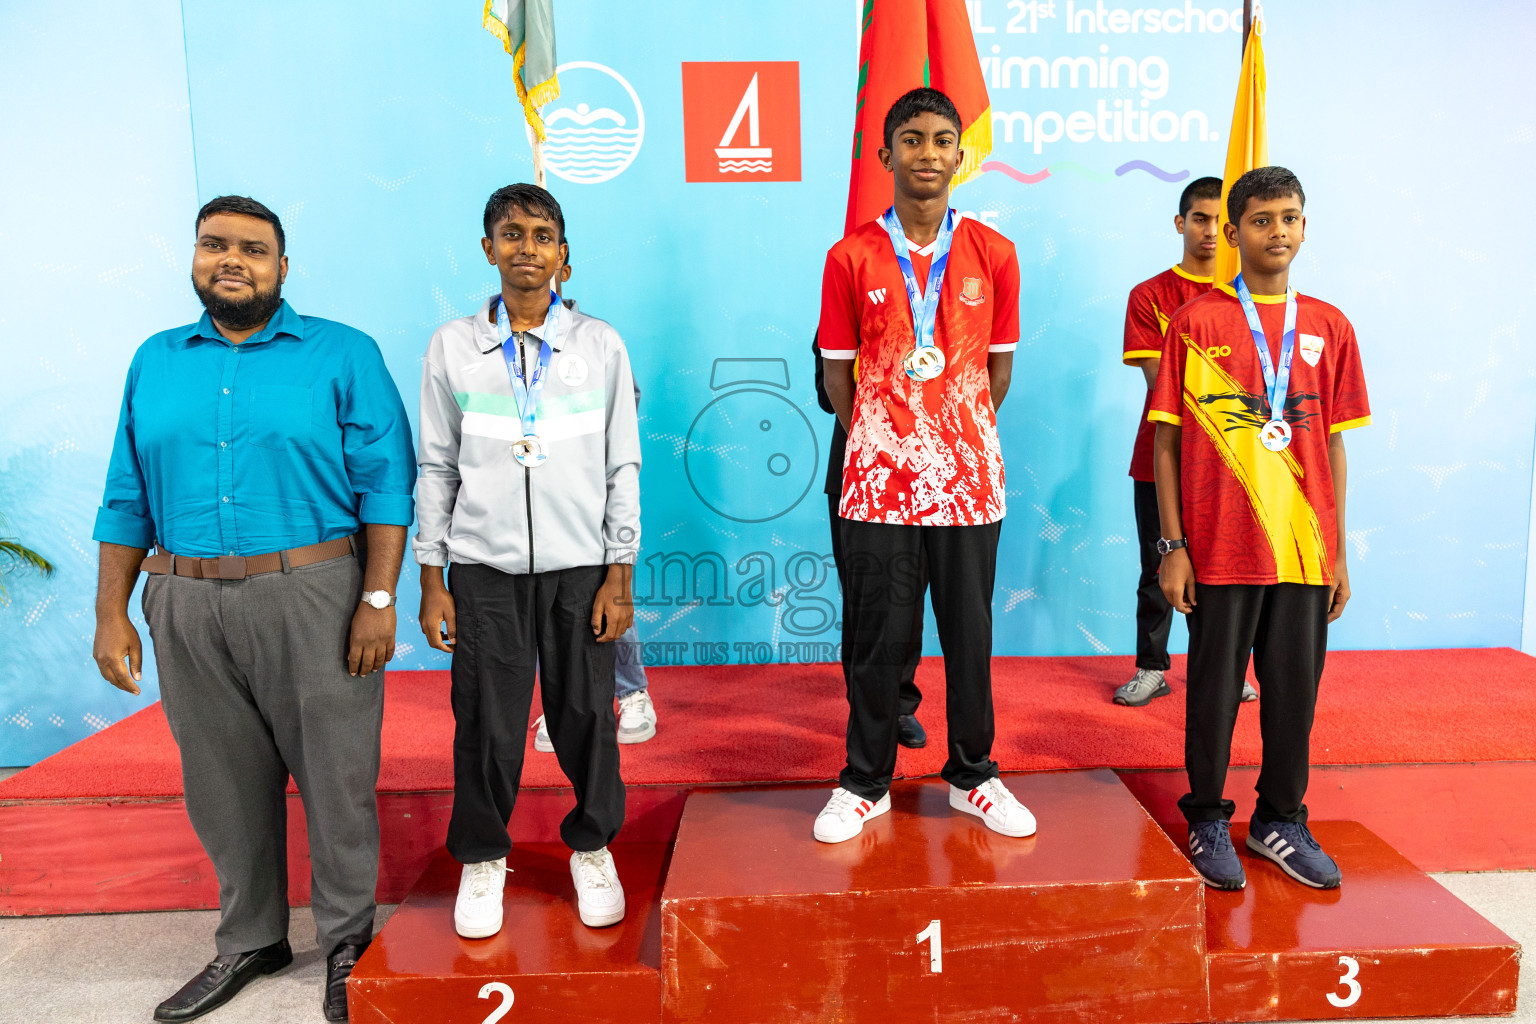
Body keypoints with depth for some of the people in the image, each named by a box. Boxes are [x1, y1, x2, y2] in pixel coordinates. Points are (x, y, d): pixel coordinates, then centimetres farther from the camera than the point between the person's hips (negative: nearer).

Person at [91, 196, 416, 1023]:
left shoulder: (343, 356, -2)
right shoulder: (154, 363, 11)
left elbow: (385, 484, -6)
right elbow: (128, 498, 11)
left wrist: (379, 598, -13)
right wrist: (111, 613, 6)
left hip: (313, 598, -4)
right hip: (188, 610, 4)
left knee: (335, 776, 5)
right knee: (226, 784, 15)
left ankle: (346, 940, 25)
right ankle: (250, 941, 35)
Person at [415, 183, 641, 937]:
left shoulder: (600, 345, 3)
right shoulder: (453, 346, 4)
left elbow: (622, 466, 3)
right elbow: (435, 467, 6)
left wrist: (619, 575, -1)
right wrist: (431, 579, 3)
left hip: (579, 564, 0)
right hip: (483, 567, 0)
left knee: (586, 713, 6)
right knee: (486, 719, 5)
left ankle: (591, 846, 28)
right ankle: (482, 856, 27)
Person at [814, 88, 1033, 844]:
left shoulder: (993, 254, 5)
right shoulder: (851, 257, 1)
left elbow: (999, 365, 10)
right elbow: (837, 369, 6)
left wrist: (962, 436, 9)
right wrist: (876, 442, 5)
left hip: (968, 475, 1)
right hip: (879, 472, -1)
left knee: (969, 631, 10)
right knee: (874, 633, 6)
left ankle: (973, 775, 28)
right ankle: (865, 782, 23)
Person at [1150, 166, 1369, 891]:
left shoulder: (1329, 328, 9)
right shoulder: (1196, 322, -2)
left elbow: (1333, 447, 11)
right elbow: (1167, 441, -3)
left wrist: (1338, 551, 8)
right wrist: (1172, 546, -7)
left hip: (1304, 548, 3)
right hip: (1221, 549, -3)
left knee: (1295, 687, 11)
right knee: (1215, 687, 7)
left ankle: (1281, 820, 29)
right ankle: (1207, 820, 24)